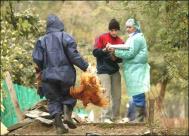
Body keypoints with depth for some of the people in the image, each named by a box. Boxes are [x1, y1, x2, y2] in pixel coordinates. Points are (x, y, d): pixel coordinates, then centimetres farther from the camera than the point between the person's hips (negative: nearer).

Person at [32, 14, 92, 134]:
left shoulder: (42, 40, 2)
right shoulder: (66, 37, -3)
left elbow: (37, 58, -2)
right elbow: (73, 55, -11)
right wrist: (85, 66, -2)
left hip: (48, 75, 1)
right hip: (66, 73, -1)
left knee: (54, 99, 9)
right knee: (68, 94, 19)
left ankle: (59, 124, -2)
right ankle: (67, 113, -4)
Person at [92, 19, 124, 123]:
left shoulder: (120, 42, 8)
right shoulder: (102, 38, -2)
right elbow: (95, 52, -7)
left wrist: (116, 58, -12)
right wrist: (105, 50, -24)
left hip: (115, 71, 5)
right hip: (104, 70, -5)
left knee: (117, 95, 6)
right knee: (106, 94, -10)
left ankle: (115, 117, 14)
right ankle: (105, 117, -9)